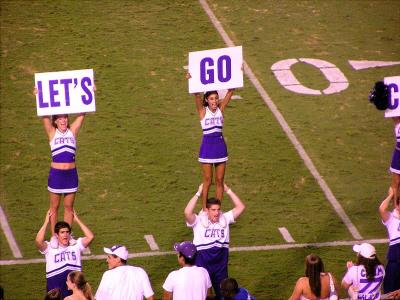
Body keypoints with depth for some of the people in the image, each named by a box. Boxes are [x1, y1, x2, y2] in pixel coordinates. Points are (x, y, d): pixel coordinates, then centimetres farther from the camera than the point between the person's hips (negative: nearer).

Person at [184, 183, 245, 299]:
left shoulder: (224, 218, 4)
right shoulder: (199, 221, -7)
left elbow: (241, 207, 1)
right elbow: (187, 212, -26)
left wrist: (228, 190, -3)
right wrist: (198, 193, -20)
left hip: (221, 262, 3)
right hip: (202, 263, -3)